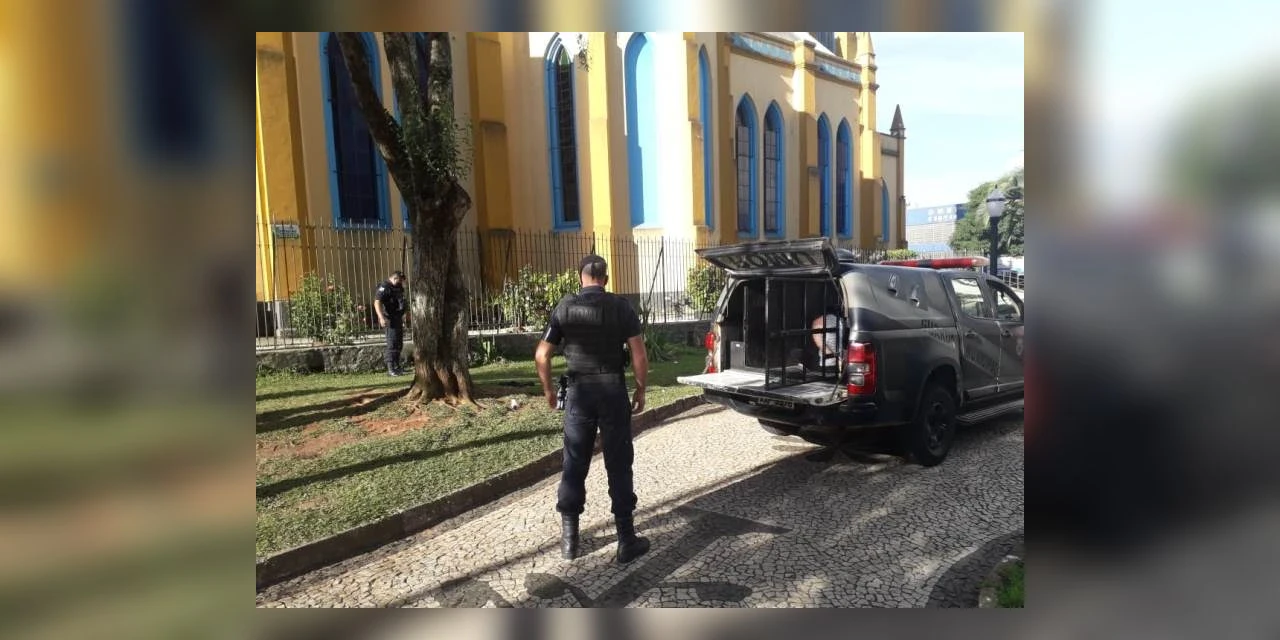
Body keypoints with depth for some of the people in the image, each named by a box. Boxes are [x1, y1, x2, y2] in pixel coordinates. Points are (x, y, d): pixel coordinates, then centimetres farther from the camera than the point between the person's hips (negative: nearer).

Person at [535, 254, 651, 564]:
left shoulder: (565, 307, 1)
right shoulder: (621, 306, -3)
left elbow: (541, 355, 1)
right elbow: (639, 355, -8)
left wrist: (548, 390, 13)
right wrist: (641, 391, 3)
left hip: (579, 392, 2)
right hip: (613, 391, -1)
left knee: (574, 465, 11)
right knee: (618, 466, 5)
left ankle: (569, 538, 20)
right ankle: (626, 540, 12)